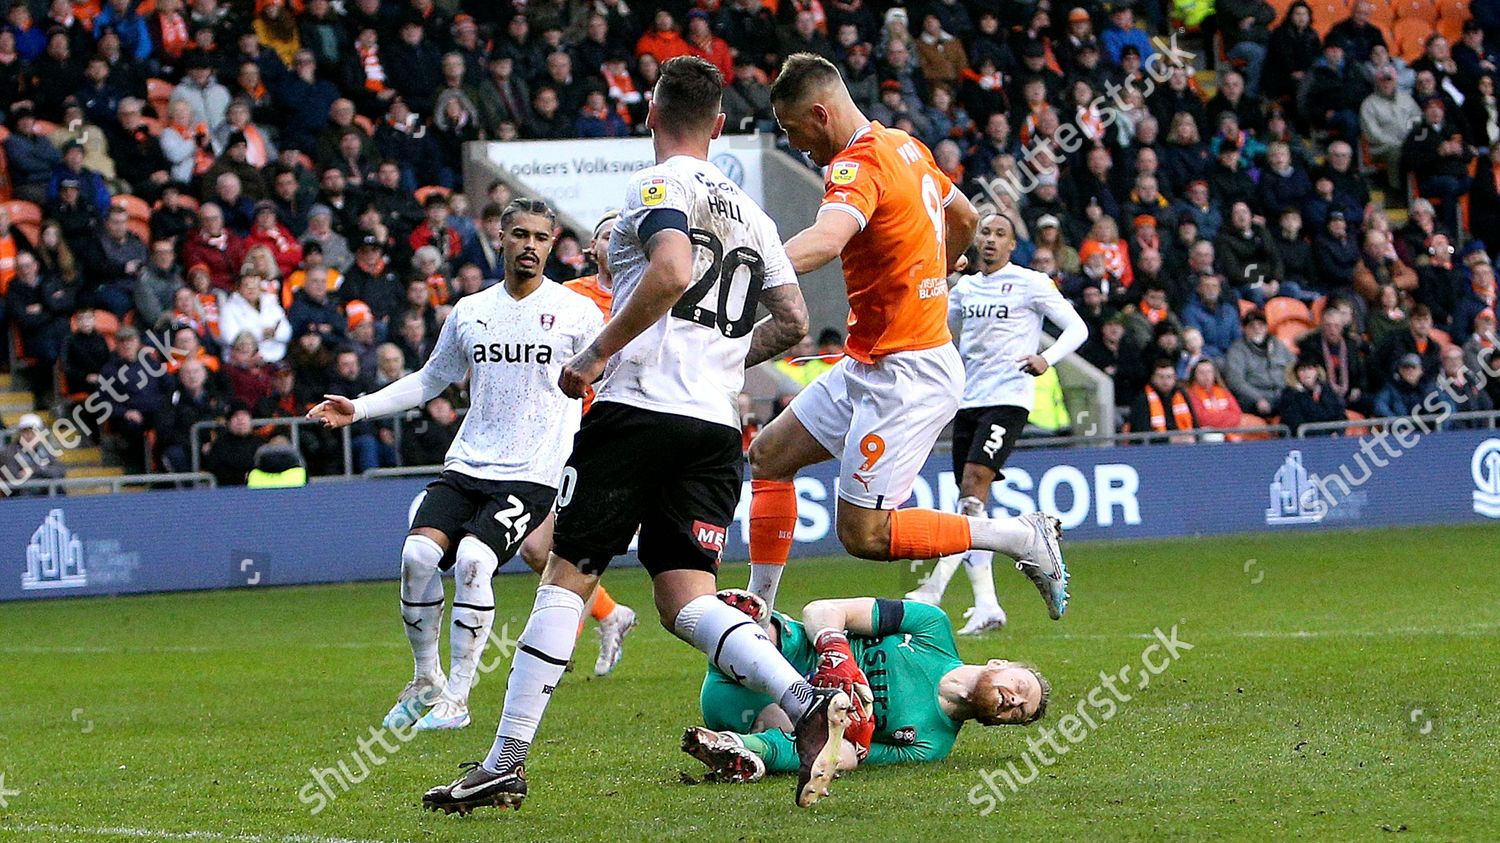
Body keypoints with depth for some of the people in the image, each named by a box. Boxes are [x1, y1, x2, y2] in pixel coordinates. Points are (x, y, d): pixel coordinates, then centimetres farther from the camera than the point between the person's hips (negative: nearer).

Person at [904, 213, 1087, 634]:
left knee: (975, 482, -21)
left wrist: (1047, 359, -18)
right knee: (972, 497, 2)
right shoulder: (964, 287, 16)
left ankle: (936, 585, -28)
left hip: (1007, 398, -6)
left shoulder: (1030, 283, 0)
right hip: (966, 401, 7)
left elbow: (1077, 327, -1)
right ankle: (985, 604, 4)